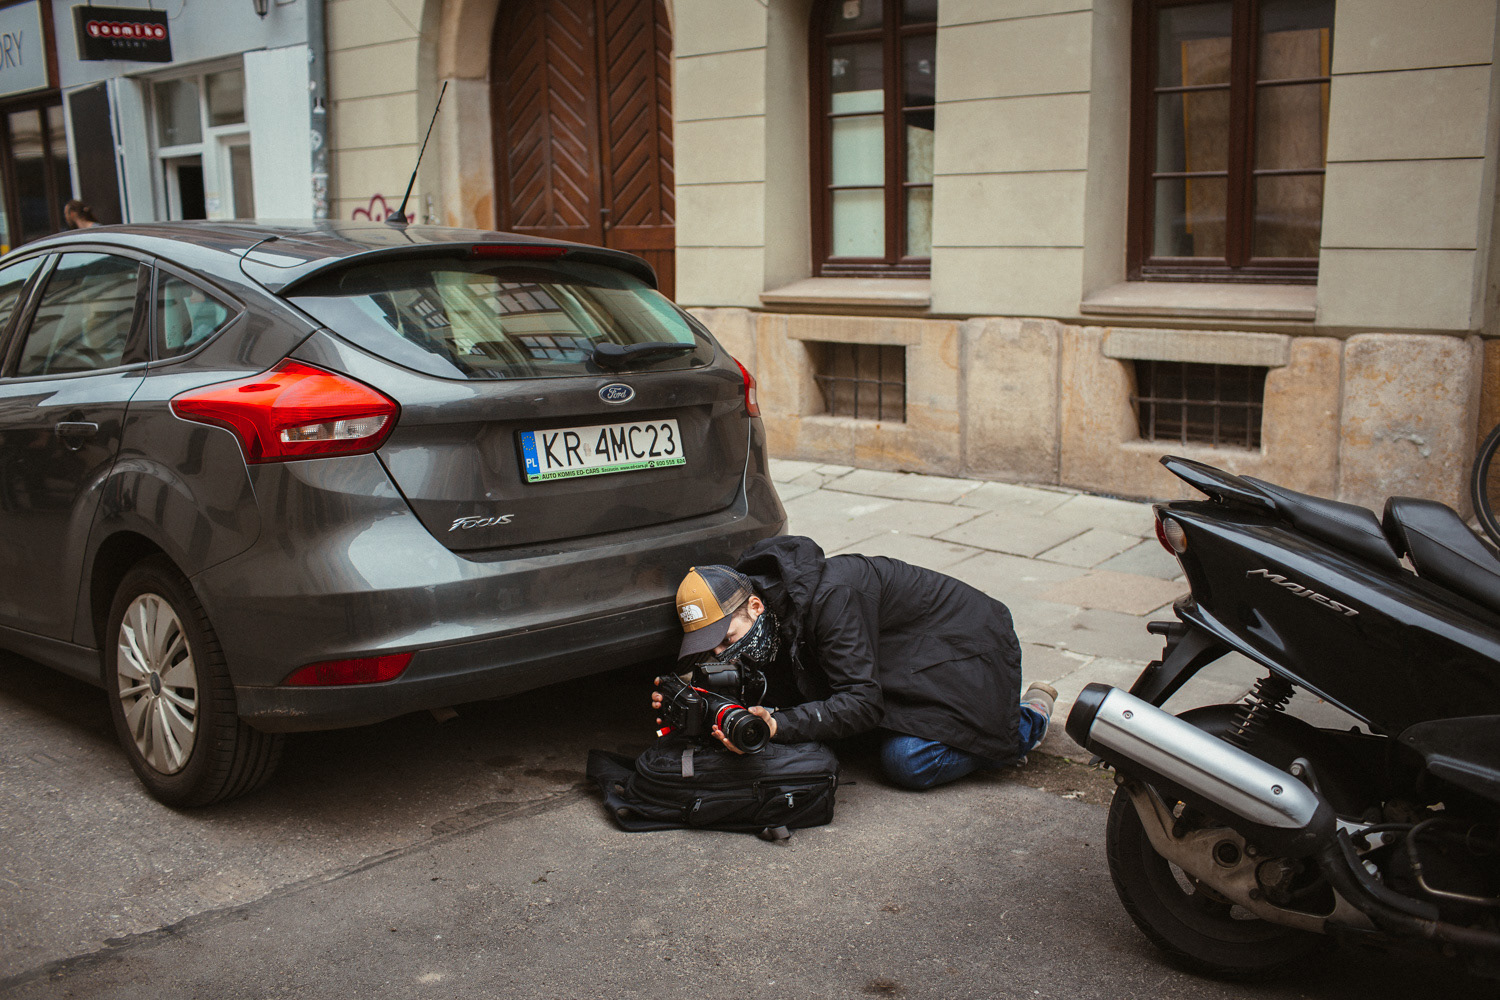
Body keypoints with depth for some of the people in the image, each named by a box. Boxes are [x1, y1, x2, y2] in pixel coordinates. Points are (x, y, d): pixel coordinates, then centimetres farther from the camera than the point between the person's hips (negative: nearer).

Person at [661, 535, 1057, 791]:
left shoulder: (830, 597, -36)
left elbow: (862, 702, -38)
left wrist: (778, 725, -49)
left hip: (967, 643, -9)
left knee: (908, 762, -22)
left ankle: (1026, 722, 4)